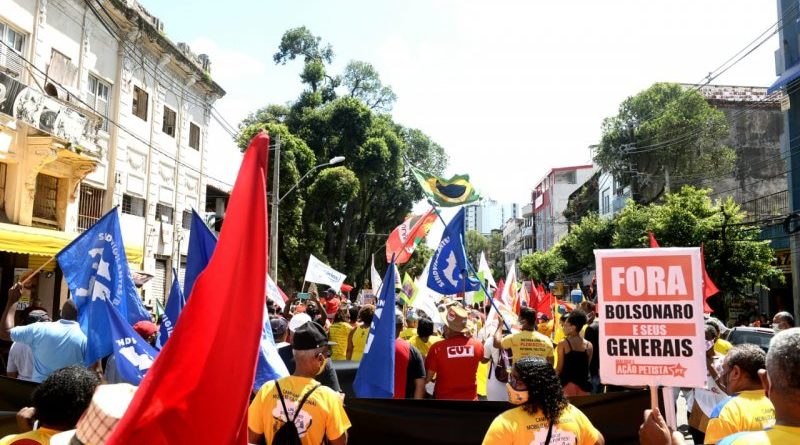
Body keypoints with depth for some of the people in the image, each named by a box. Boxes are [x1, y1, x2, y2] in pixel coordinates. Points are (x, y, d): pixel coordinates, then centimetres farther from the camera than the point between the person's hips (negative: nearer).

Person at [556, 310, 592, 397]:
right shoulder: (589, 345, 2)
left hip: (567, 383, -4)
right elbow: (587, 367, 7)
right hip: (583, 383, 4)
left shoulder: (563, 344, -9)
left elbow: (559, 368, -7)